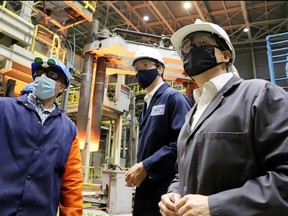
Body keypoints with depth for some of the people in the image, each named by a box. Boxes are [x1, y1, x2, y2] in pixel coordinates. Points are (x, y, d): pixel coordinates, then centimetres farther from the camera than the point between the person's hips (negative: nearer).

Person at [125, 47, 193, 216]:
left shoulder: (174, 97, -9)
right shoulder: (147, 104, 16)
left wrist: (146, 166, -20)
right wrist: (138, 169, 5)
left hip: (167, 187, -8)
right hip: (146, 187, 8)